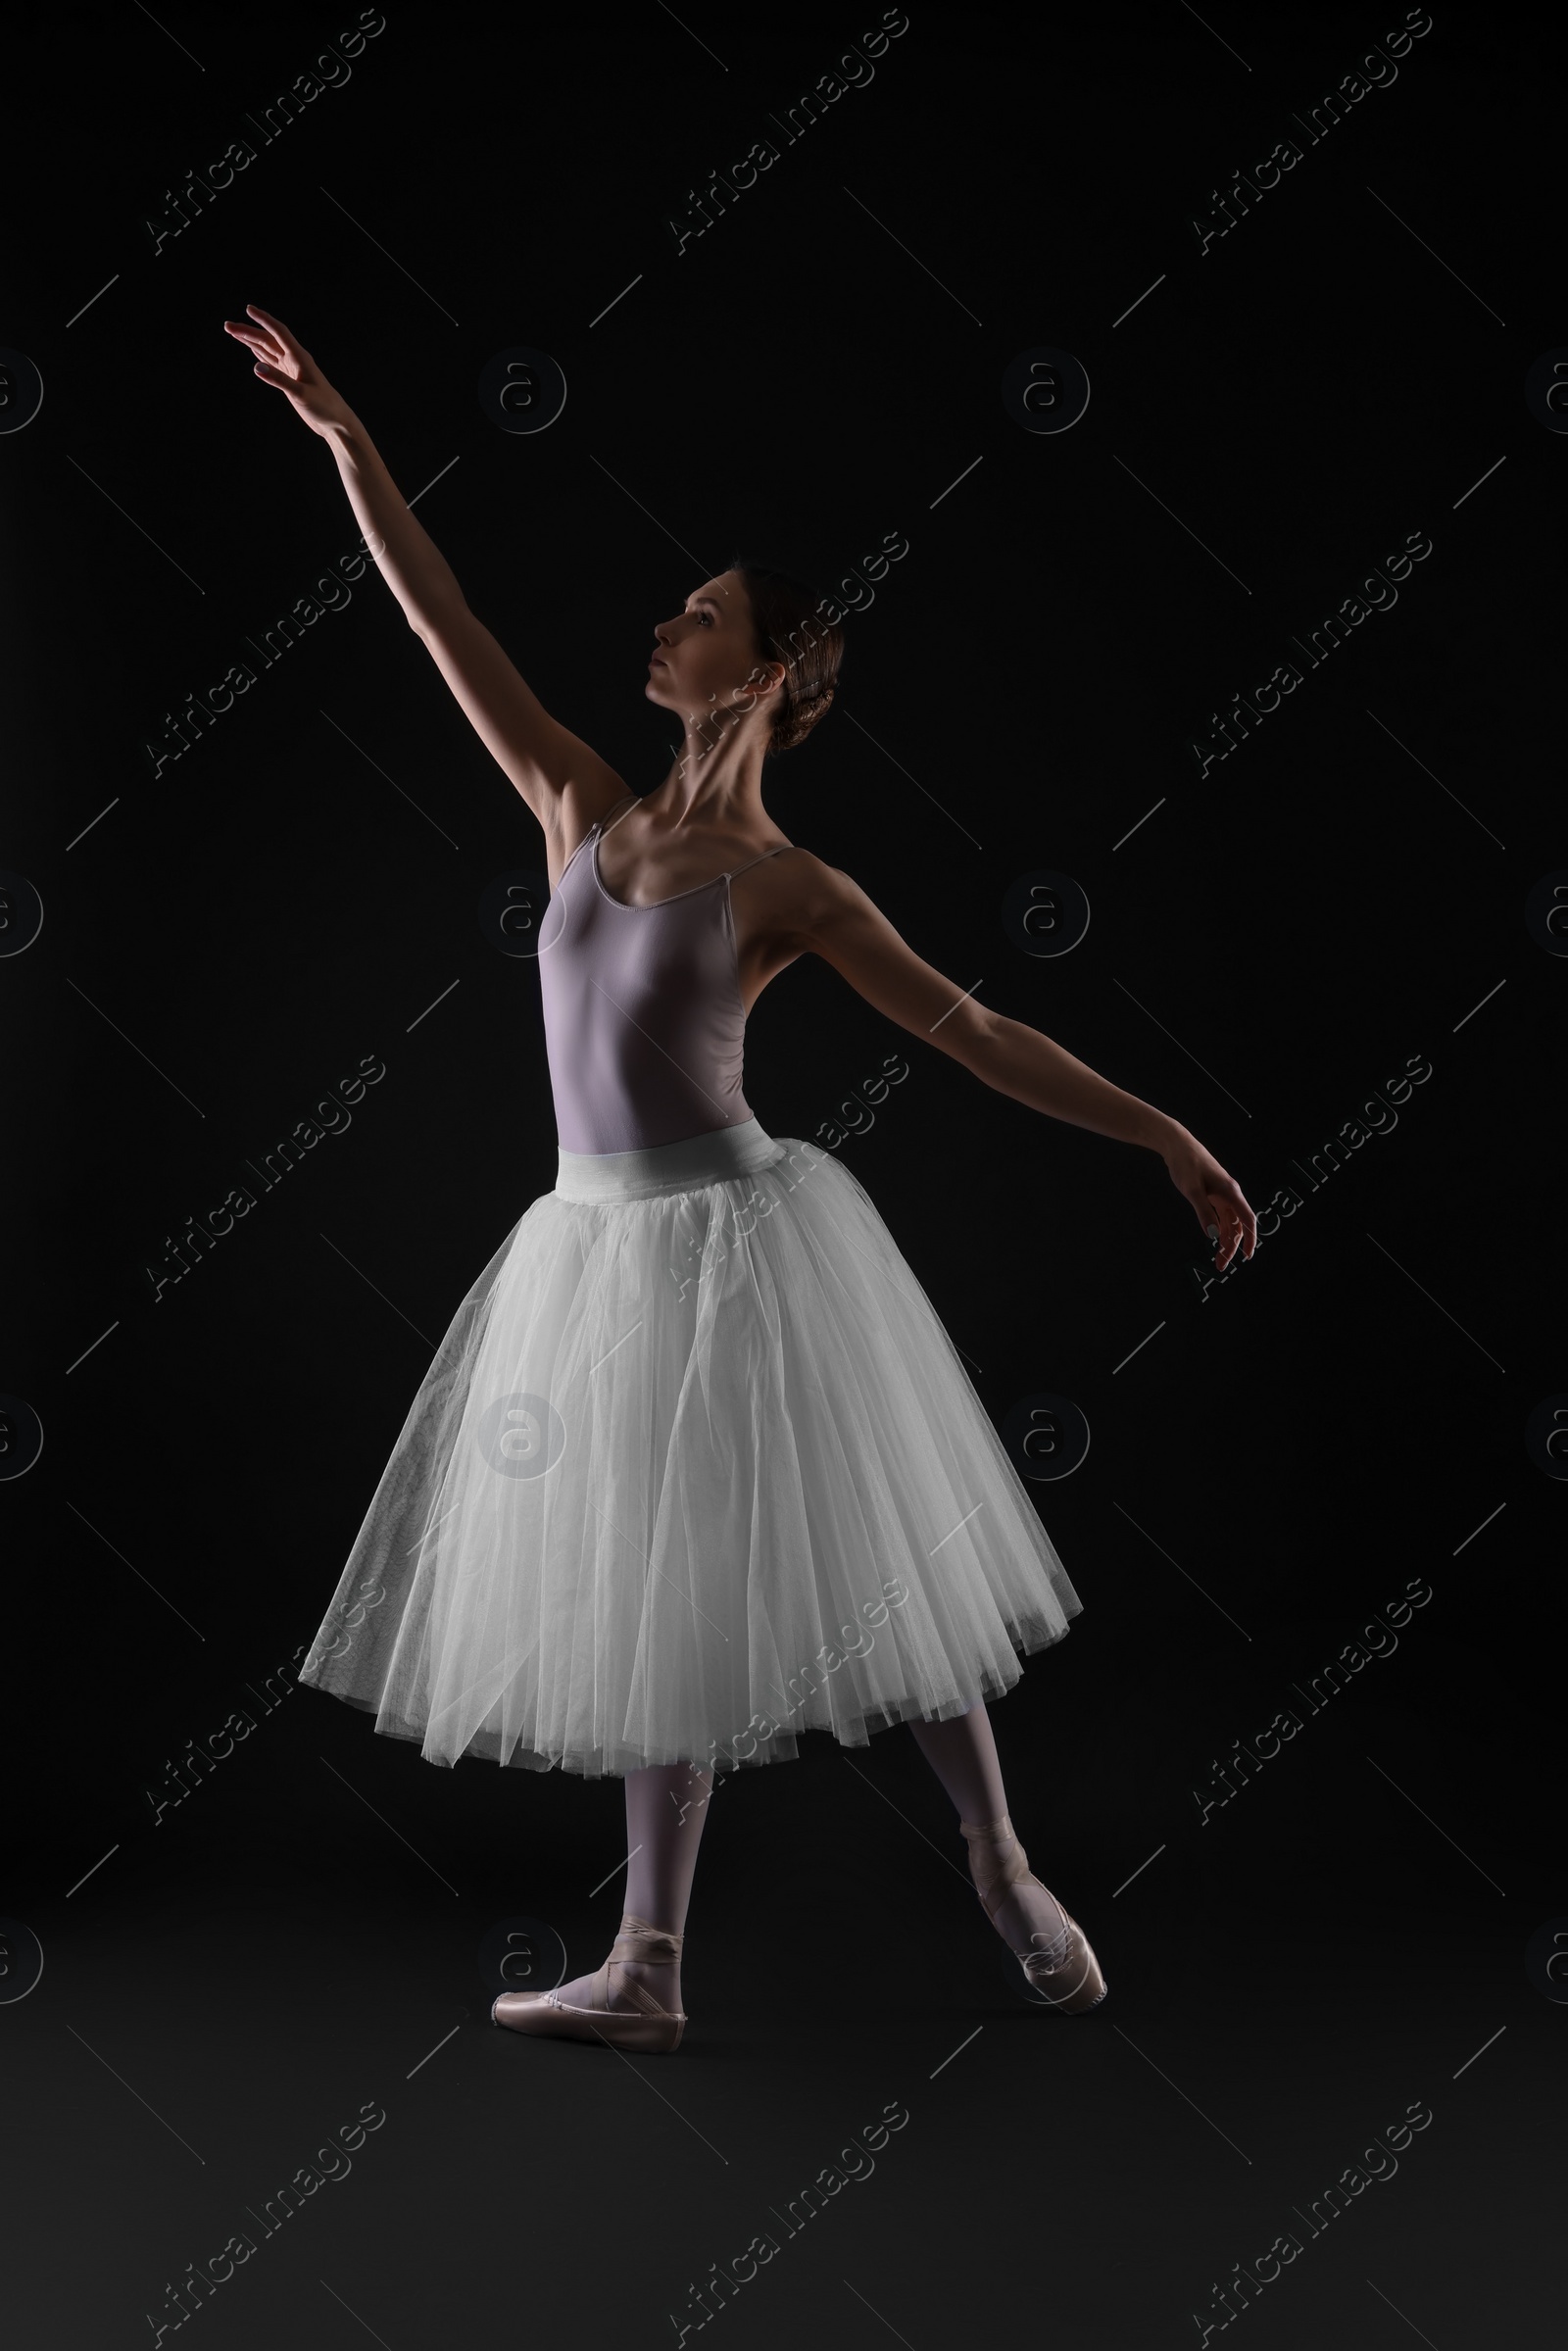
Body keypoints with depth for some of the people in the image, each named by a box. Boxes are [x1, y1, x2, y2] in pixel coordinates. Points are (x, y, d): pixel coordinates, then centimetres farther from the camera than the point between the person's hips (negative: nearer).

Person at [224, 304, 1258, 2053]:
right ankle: (647, 1974, 17)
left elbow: (973, 1032, -5)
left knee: (862, 1563, 4)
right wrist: (341, 433, 6)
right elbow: (442, 623, 7)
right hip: (602, 1247, 5)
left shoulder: (788, 886, -5)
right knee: (663, 1607, 10)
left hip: (737, 1236, -4)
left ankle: (1003, 1868, 25)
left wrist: (1165, 1137, -9)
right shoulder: (584, 812, 7)